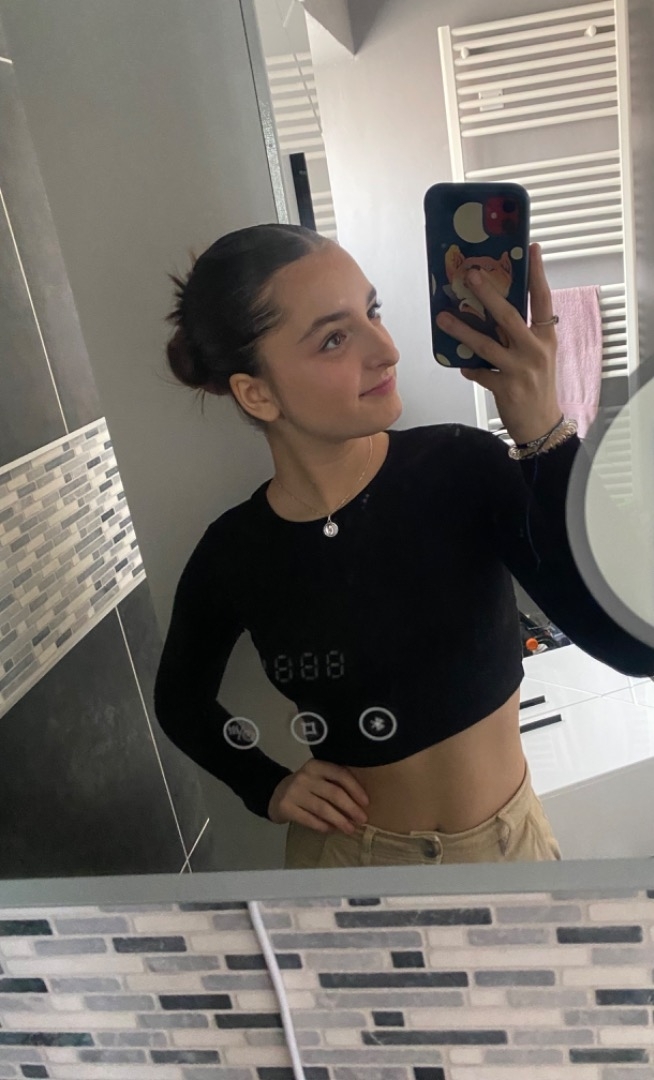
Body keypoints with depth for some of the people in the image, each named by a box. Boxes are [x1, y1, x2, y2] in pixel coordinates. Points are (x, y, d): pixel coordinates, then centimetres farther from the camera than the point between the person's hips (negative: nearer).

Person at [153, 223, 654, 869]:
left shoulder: (465, 468, -19)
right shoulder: (233, 554, -15)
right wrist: (270, 790, -7)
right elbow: (181, 702, 5)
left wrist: (543, 433, -35)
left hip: (508, 838, 1)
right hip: (346, 851, 0)